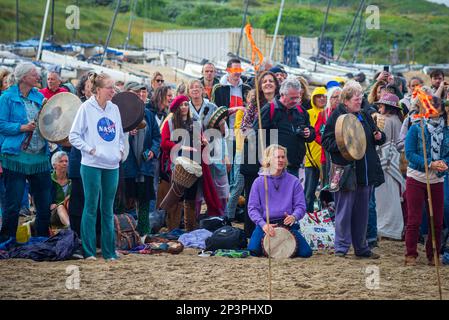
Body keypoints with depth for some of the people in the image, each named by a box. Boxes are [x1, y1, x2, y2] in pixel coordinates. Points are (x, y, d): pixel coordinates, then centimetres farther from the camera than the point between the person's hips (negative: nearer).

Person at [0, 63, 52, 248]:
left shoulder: (40, 97, 13)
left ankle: (43, 240, 18)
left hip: (40, 157, 5)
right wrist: (23, 127, -16)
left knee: (44, 202, 6)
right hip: (16, 156, -5)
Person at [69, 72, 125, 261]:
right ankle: (89, 251, 4)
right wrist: (90, 149, -12)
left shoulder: (114, 109, 10)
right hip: (92, 165, -5)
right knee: (91, 207, -2)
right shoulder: (86, 108, -5)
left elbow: (120, 134, 21)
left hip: (112, 165, 5)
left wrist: (121, 149, 5)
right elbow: (74, 135, -5)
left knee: (108, 209, 9)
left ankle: (109, 252, 14)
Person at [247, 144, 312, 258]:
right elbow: (252, 208, 0)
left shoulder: (294, 181, 5)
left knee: (306, 252, -19)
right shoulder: (259, 182, 4)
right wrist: (263, 224, -18)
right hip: (265, 223, -1)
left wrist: (294, 216, -21)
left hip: (287, 224, 1)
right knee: (254, 250, -27)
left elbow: (300, 206, 3)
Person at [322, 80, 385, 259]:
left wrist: (379, 137, 2)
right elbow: (326, 141, -7)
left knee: (362, 211, 12)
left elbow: (376, 139, 25)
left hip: (365, 173, 6)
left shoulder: (364, 116, 14)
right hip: (346, 171, -6)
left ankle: (361, 247, 20)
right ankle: (341, 247, 4)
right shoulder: (336, 116, -5)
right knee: (344, 210, -3)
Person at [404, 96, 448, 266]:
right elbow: (409, 153, -11)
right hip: (416, 178, -3)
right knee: (414, 220, 0)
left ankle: (433, 255, 18)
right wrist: (430, 164, -22)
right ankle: (411, 255, 9)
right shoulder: (416, 129, -4)